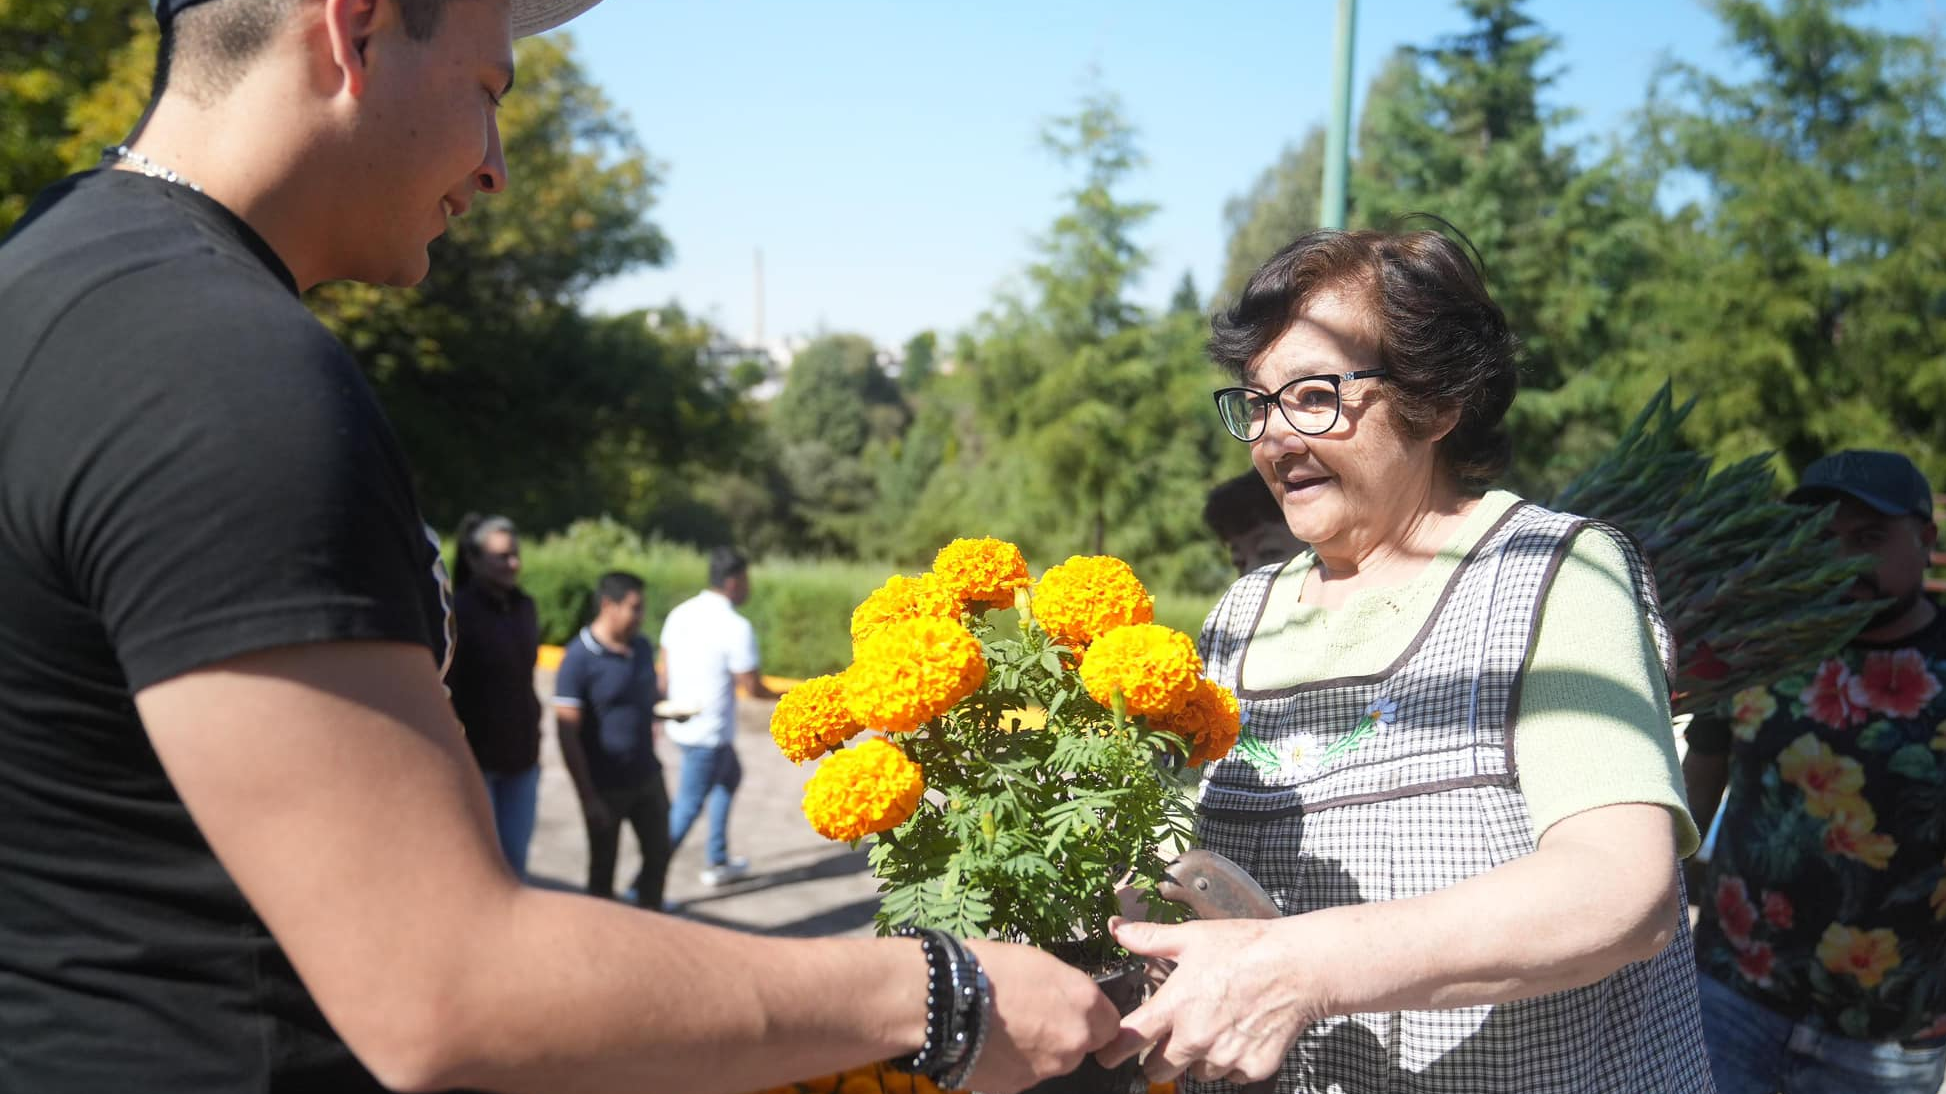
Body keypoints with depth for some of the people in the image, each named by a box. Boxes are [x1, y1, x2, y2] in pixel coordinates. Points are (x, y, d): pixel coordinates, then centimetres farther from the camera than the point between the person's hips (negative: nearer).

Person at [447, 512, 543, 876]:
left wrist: (534, 740, 15)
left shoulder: (524, 607, 7)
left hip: (520, 759, 6)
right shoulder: (459, 612, -12)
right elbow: (444, 691, -13)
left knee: (515, 857, 10)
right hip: (474, 760, -6)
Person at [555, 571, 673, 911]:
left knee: (658, 855, 15)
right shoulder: (580, 658, -17)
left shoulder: (642, 648, 2)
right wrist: (588, 798, -18)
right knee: (603, 869, 10)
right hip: (606, 787, -6)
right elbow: (568, 734, -17)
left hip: (647, 778, 6)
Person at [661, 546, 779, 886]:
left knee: (730, 776, 27)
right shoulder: (737, 627, -19)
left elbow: (664, 670, 9)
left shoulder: (680, 613, 3)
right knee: (687, 808, 0)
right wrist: (777, 696, 4)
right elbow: (751, 687, -16)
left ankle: (717, 861, 33)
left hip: (681, 725, 8)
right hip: (710, 733, -8)